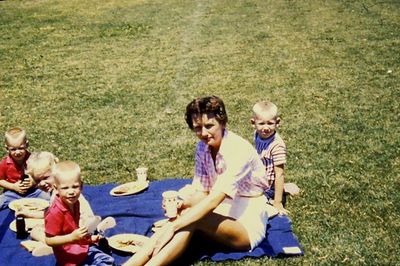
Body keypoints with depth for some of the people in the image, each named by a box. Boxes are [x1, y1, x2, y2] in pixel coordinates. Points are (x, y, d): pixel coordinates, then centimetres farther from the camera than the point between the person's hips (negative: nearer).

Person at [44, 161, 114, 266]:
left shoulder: (74, 203, 1)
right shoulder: (55, 212, -26)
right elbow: (49, 240, -24)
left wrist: (88, 238, 8)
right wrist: (72, 237, -31)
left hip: (84, 248, 8)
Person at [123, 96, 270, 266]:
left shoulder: (238, 149, -23)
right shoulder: (203, 147, 0)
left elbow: (215, 199, -31)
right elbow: (202, 193, 2)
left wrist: (173, 227, -36)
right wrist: (181, 205, -20)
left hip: (248, 224, -6)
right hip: (223, 214, 6)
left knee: (190, 222, -32)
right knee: (187, 215, -26)